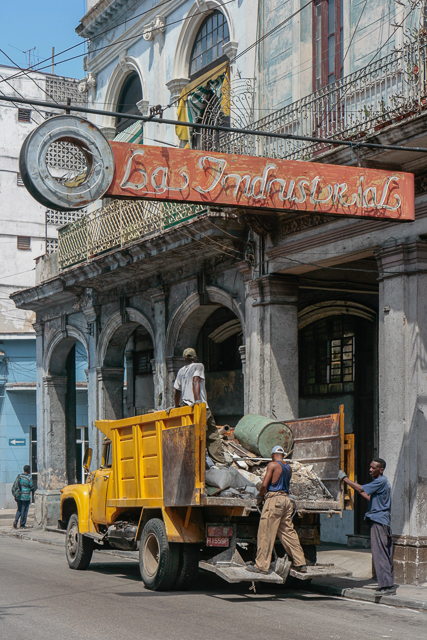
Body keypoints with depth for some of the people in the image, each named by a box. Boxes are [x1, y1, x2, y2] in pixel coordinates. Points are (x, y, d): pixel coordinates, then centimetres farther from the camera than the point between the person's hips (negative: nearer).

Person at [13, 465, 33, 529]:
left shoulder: (19, 476, 3)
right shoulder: (29, 478, -13)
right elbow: (31, 488, -6)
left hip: (18, 496, 5)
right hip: (26, 497, -5)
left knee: (19, 510, 16)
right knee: (24, 510, 5)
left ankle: (15, 522, -1)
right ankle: (22, 524, 10)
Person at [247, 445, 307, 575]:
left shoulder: (272, 465, -5)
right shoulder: (288, 467, 15)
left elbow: (264, 485, -11)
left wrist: (260, 495, 7)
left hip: (274, 499, -7)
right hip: (286, 499, 7)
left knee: (266, 532, -4)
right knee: (288, 532, 12)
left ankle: (262, 565, -5)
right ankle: (300, 563, 14)